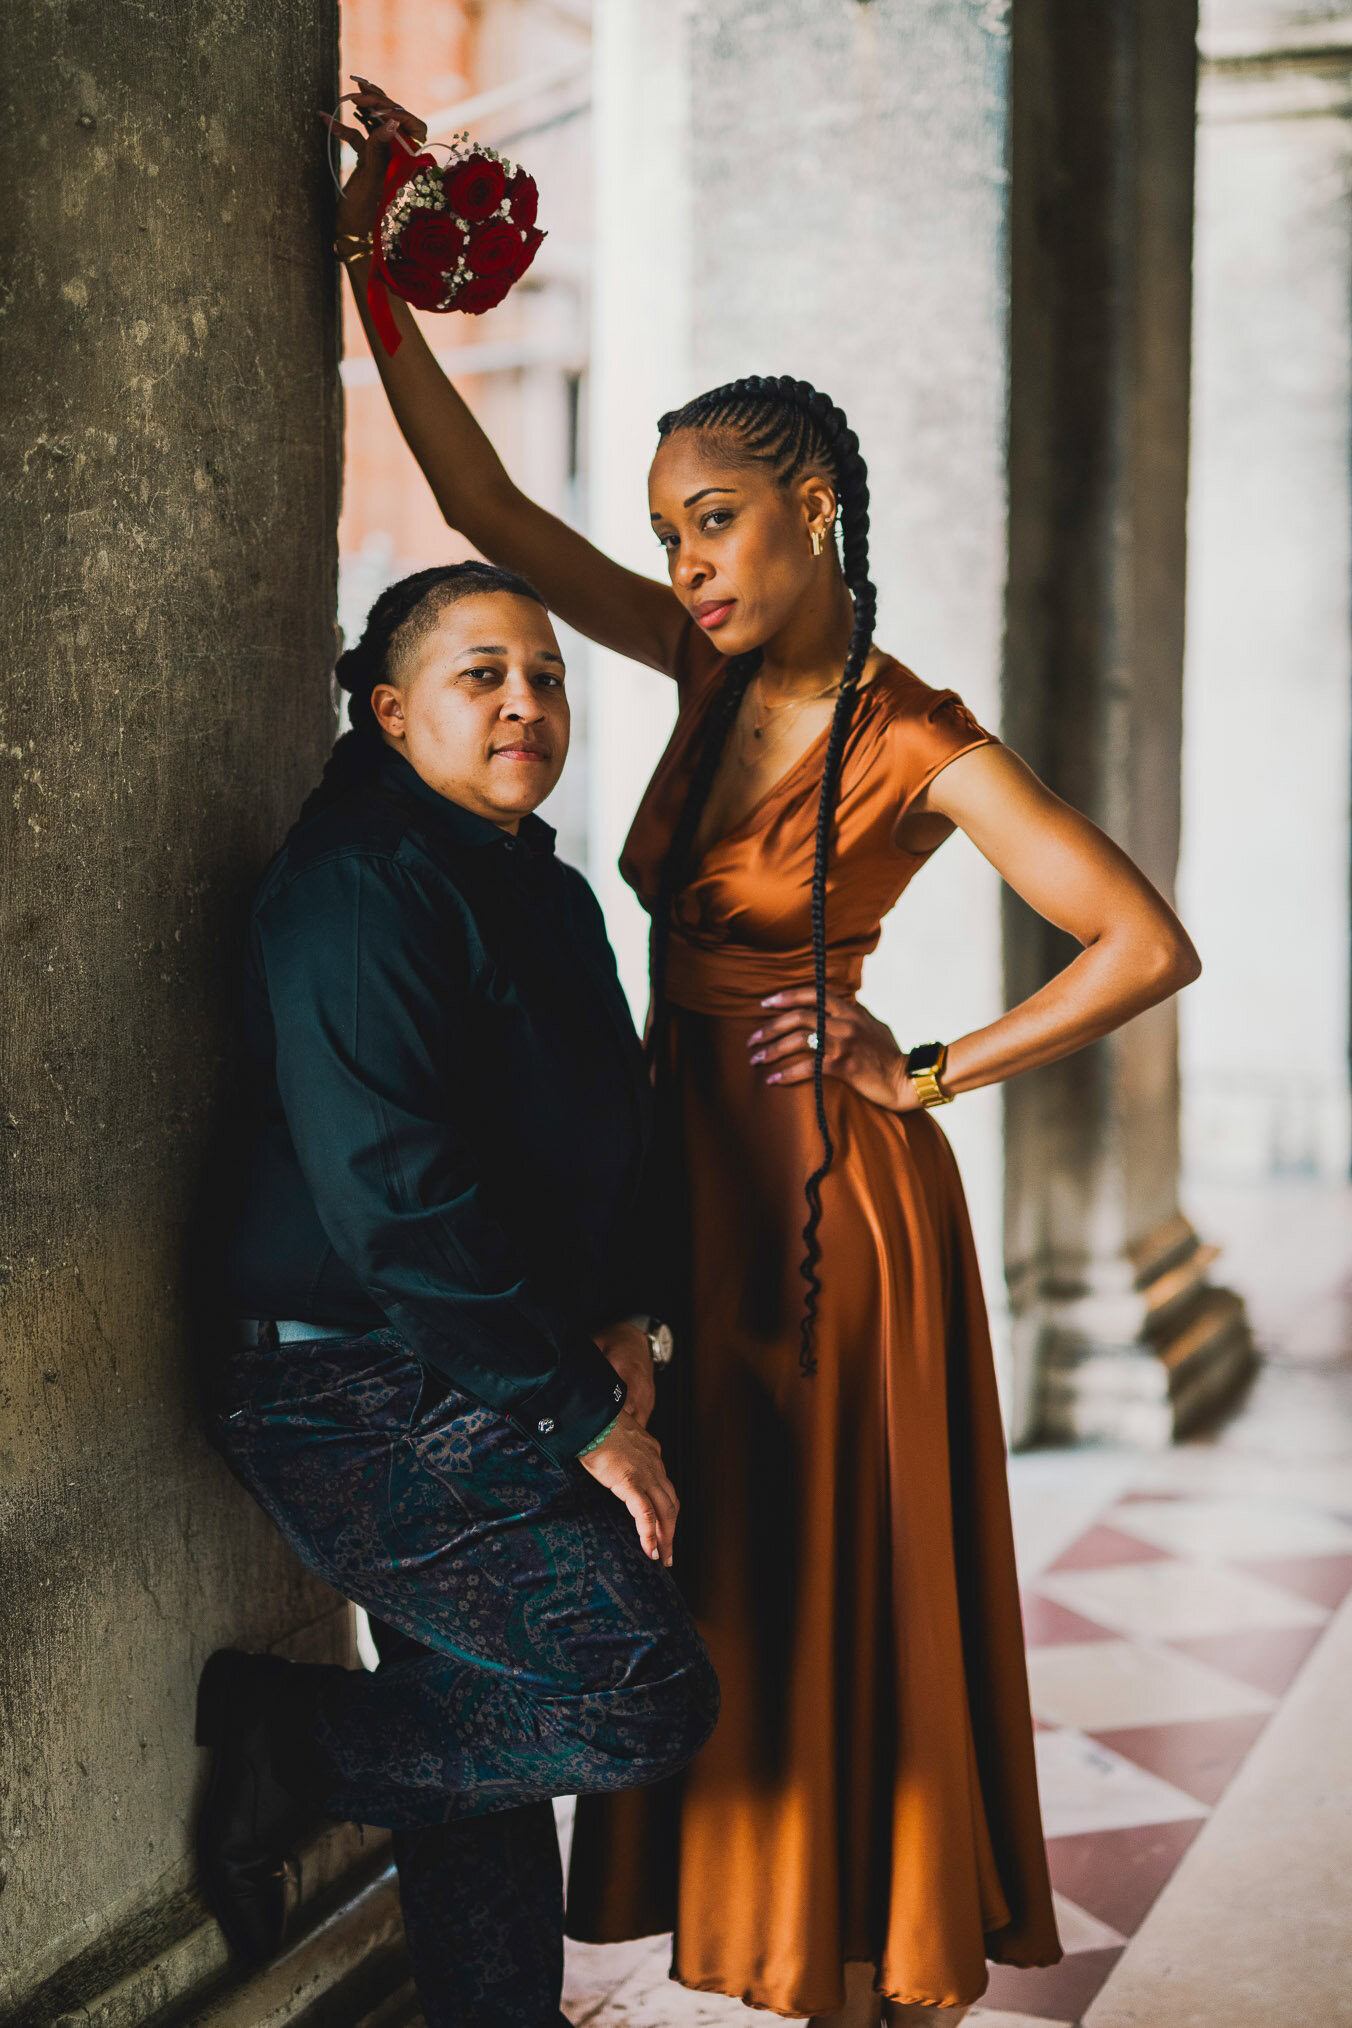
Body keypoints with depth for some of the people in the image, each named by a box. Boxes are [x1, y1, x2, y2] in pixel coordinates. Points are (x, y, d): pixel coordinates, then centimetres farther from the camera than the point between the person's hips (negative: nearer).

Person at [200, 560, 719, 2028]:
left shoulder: (544, 894, 15)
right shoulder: (359, 887, -16)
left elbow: (587, 1151, 24)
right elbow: (390, 1196, -22)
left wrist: (612, 1321, 4)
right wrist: (580, 1417, -18)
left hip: (481, 1402, 9)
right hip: (368, 1404, -9)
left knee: (489, 1749, 15)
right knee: (646, 1697, -13)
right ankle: (289, 1741, 1)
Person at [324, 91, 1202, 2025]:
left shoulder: (921, 747, -15)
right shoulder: (720, 670, 4)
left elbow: (1150, 945, -20)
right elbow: (489, 507, 6)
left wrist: (931, 1078, -14)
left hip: (827, 1189, -7)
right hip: (698, 1173, 7)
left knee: (849, 1574, 2)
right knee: (735, 1578, 13)